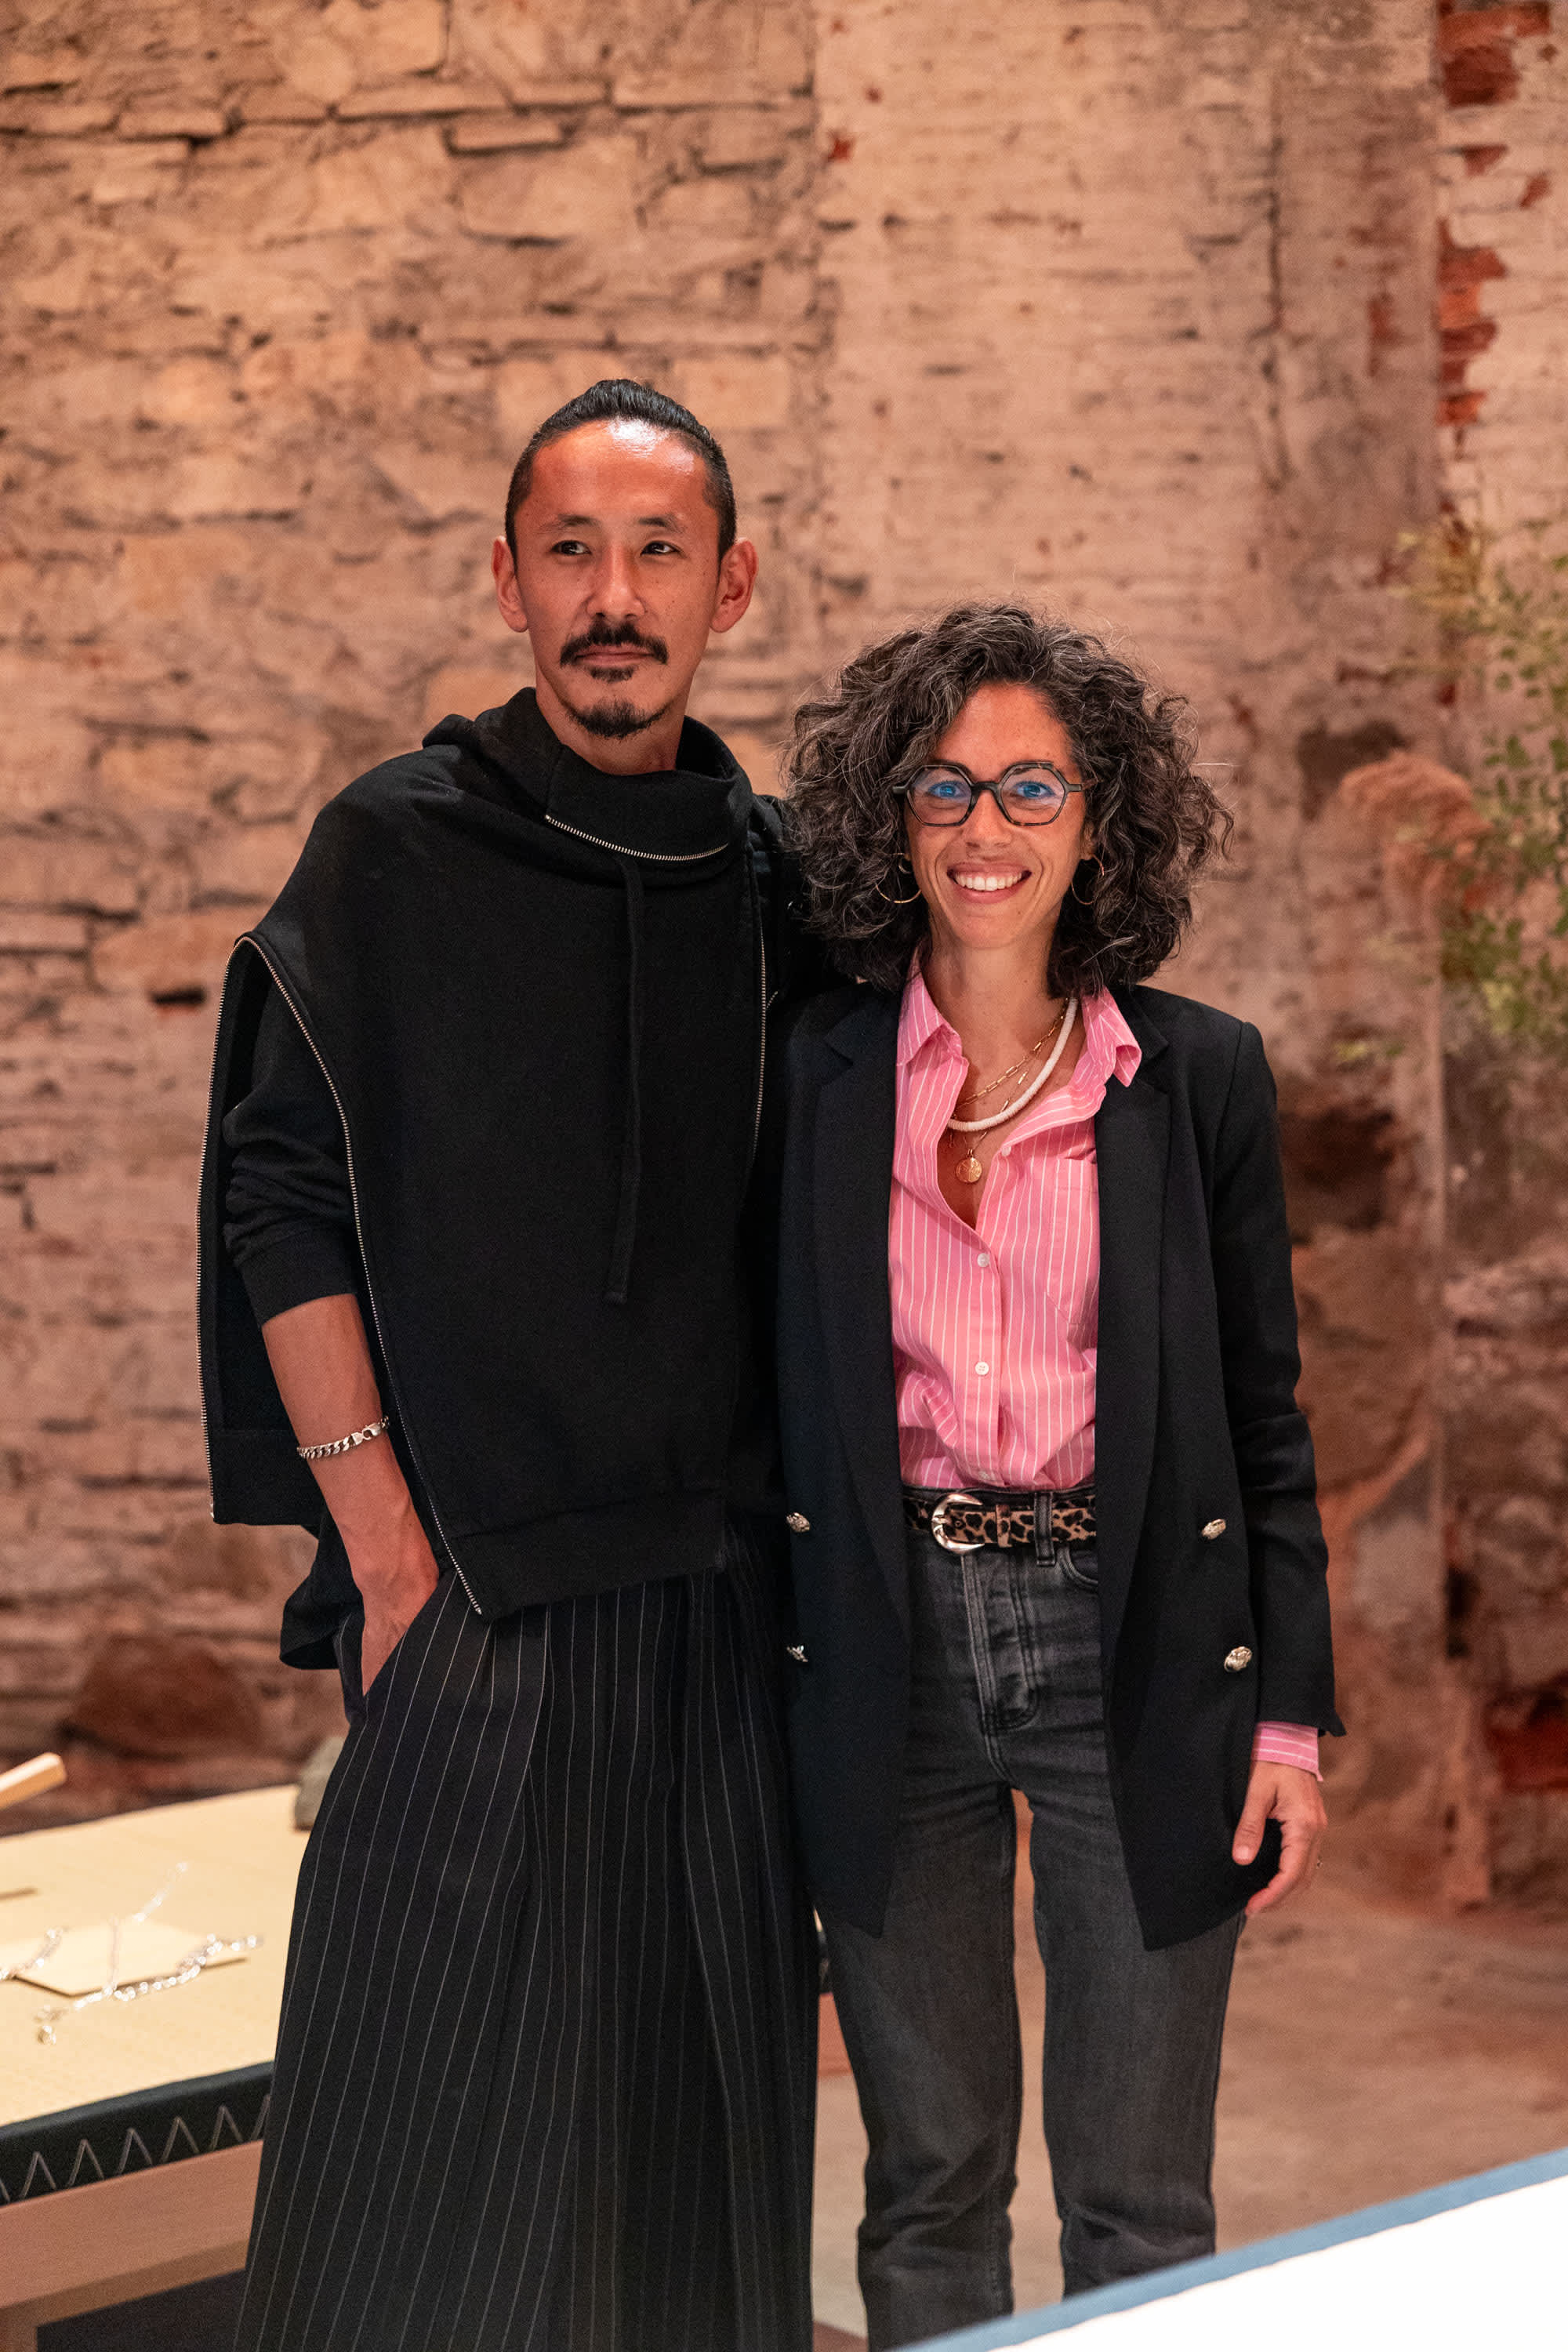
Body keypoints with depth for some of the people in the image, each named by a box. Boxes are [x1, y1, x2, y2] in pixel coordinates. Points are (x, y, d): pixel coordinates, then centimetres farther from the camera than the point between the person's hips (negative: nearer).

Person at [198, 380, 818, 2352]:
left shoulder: (771, 877, 7)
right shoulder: (392, 850, -4)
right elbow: (283, 1204, -7)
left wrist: (792, 1516, 6)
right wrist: (387, 1550, -12)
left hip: (719, 1583, 4)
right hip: (471, 1586, -4)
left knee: (707, 2071, 11)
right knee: (446, 2091, 1)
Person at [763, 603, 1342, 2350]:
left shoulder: (1199, 1077, 1)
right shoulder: (809, 1074, 1)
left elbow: (1262, 1413, 4)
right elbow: (761, 1396, 5)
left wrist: (1290, 1714, 0)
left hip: (1138, 1648, 0)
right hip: (889, 1653, 1)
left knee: (1140, 2202, 6)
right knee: (929, 2175, 11)